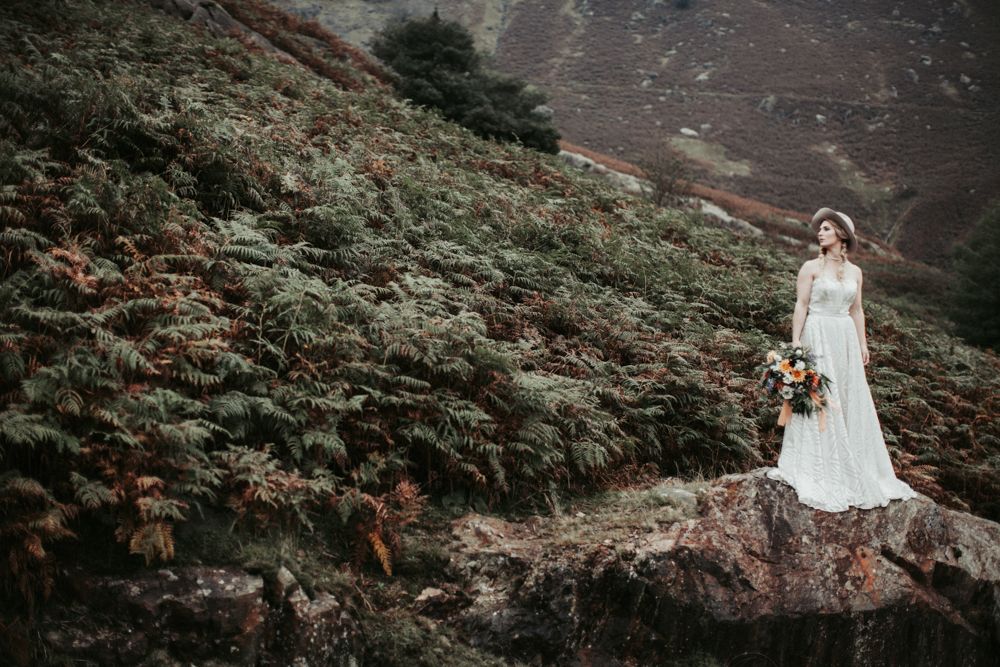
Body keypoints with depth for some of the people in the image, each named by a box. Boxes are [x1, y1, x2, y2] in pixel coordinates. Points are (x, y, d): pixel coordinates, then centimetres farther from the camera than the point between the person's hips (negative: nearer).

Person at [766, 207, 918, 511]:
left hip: (846, 339, 5)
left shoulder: (854, 272, 10)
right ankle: (819, 471, 3)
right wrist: (796, 341, -13)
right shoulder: (811, 267, -2)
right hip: (818, 336, -5)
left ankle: (853, 470, 19)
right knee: (819, 400, -4)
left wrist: (863, 344, 12)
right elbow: (801, 305, -5)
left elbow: (856, 310, 15)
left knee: (852, 402, 7)